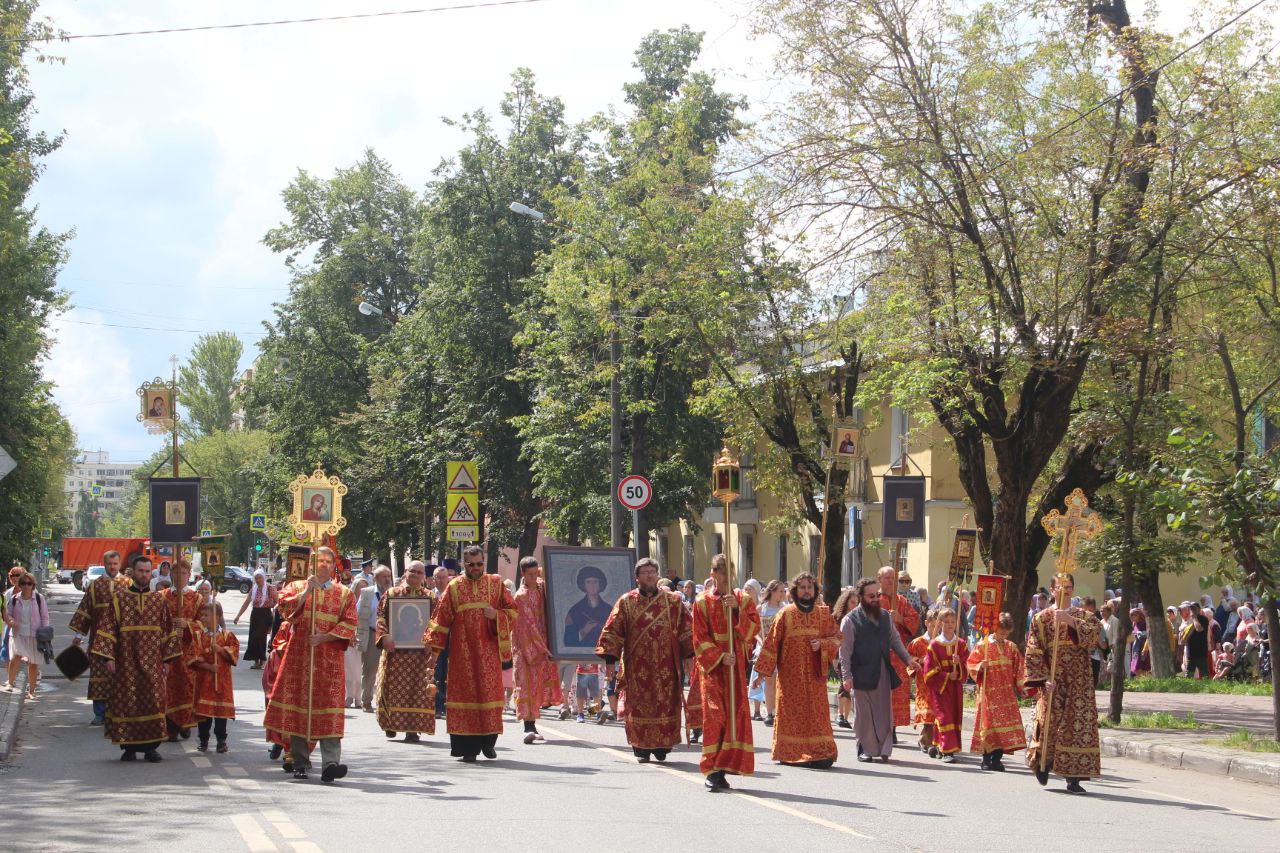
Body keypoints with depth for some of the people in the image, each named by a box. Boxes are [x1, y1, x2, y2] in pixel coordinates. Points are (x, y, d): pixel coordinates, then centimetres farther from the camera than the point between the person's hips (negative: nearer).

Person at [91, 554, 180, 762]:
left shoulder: (159, 601, 7)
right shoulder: (119, 599, 2)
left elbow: (168, 631, 9)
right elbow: (107, 629, -1)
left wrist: (167, 659, 3)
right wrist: (108, 657, -9)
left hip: (153, 664, 1)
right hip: (126, 663, -1)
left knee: (153, 703, -1)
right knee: (126, 703, 0)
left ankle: (151, 747, 7)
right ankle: (128, 746, 9)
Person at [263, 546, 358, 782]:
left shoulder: (344, 593, 12)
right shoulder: (297, 587, 13)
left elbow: (349, 625, 1)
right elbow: (286, 608, -6)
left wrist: (324, 637, -11)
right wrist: (307, 591, -13)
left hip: (329, 658, -1)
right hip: (299, 656, 1)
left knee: (329, 709, -11)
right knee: (298, 707, 0)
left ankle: (330, 763, -19)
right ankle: (300, 763, 9)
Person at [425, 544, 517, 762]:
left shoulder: (496, 584, 7)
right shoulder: (454, 587, 5)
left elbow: (513, 611, 7)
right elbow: (442, 617, 5)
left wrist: (496, 615, -12)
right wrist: (433, 644, -2)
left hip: (489, 651, 1)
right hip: (462, 652, -1)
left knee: (490, 693, 0)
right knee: (465, 693, -2)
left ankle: (488, 741, 14)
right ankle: (468, 748, 0)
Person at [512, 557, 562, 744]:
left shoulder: (541, 586, 5)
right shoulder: (522, 596, -15)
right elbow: (530, 625, -19)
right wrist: (545, 649, -22)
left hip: (542, 643, 7)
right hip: (527, 646, -7)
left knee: (540, 683, 10)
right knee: (528, 684, -10)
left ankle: (531, 725, 19)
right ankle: (529, 727, -15)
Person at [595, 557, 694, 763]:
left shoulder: (673, 601, 8)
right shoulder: (626, 602, 5)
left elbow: (686, 630, 9)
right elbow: (612, 631, 2)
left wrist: (690, 654, 1)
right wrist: (610, 658, -6)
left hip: (666, 666, 1)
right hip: (637, 667, -1)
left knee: (666, 704, -1)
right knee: (639, 706, 0)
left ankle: (662, 746, 9)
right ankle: (642, 749, 6)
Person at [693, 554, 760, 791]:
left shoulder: (744, 599, 8)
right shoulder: (703, 602, 1)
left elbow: (754, 629, -3)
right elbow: (700, 639, -2)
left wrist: (737, 609, -16)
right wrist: (719, 656, -15)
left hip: (736, 665, 3)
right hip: (712, 665, -3)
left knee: (736, 713, 1)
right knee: (714, 714, -10)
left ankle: (729, 762, 8)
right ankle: (713, 771, -10)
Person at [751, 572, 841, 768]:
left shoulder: (823, 613, 7)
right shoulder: (785, 614, 1)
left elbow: (837, 638, 10)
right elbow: (772, 642, 1)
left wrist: (821, 644, -11)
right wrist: (763, 670, -3)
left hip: (815, 674, 1)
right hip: (791, 675, -1)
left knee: (817, 713, -3)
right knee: (791, 712, -1)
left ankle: (820, 753, -2)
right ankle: (790, 753, 3)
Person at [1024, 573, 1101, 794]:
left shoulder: (1083, 616, 11)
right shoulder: (1042, 618, 5)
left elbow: (1094, 635, -11)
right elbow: (1034, 652, -1)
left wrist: (1072, 621, -21)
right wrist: (1043, 678, -11)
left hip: (1079, 680, 2)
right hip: (1053, 680, -2)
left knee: (1079, 723, -6)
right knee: (1049, 722, -7)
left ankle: (1073, 777, -4)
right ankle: (1042, 763, 21)